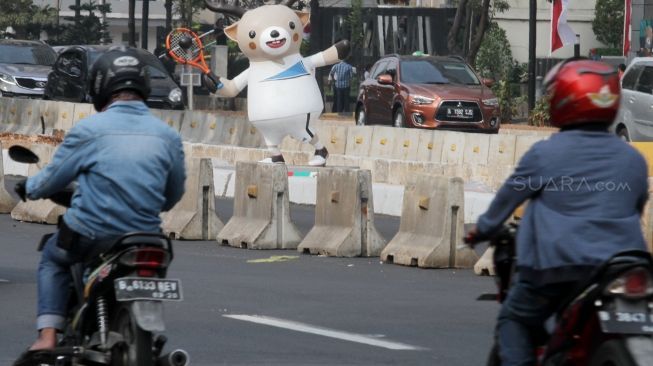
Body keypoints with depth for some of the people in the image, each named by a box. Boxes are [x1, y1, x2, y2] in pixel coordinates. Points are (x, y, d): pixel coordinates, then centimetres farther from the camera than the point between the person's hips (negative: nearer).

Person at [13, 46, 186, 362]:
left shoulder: (89, 130, -9)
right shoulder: (167, 136, 2)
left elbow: (53, 178, 2)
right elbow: (174, 194, 14)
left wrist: (28, 189, 25)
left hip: (90, 235, -3)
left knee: (53, 259, 28)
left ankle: (47, 336, 12)